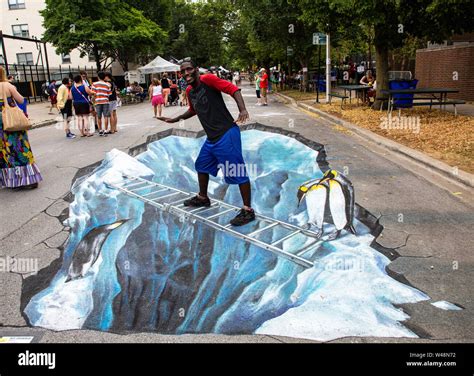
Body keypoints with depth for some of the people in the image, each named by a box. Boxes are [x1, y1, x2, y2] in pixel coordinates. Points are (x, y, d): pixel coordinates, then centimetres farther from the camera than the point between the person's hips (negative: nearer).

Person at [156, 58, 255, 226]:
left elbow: (233, 89, -18)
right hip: (211, 137, 9)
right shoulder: (189, 91, 13)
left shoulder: (207, 79, -10)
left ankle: (248, 211, 1)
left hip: (227, 134, -9)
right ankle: (202, 198, 41)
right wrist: (176, 119, 30)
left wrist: (243, 110, -32)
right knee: (202, 165, 21)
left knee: (238, 171, -6)